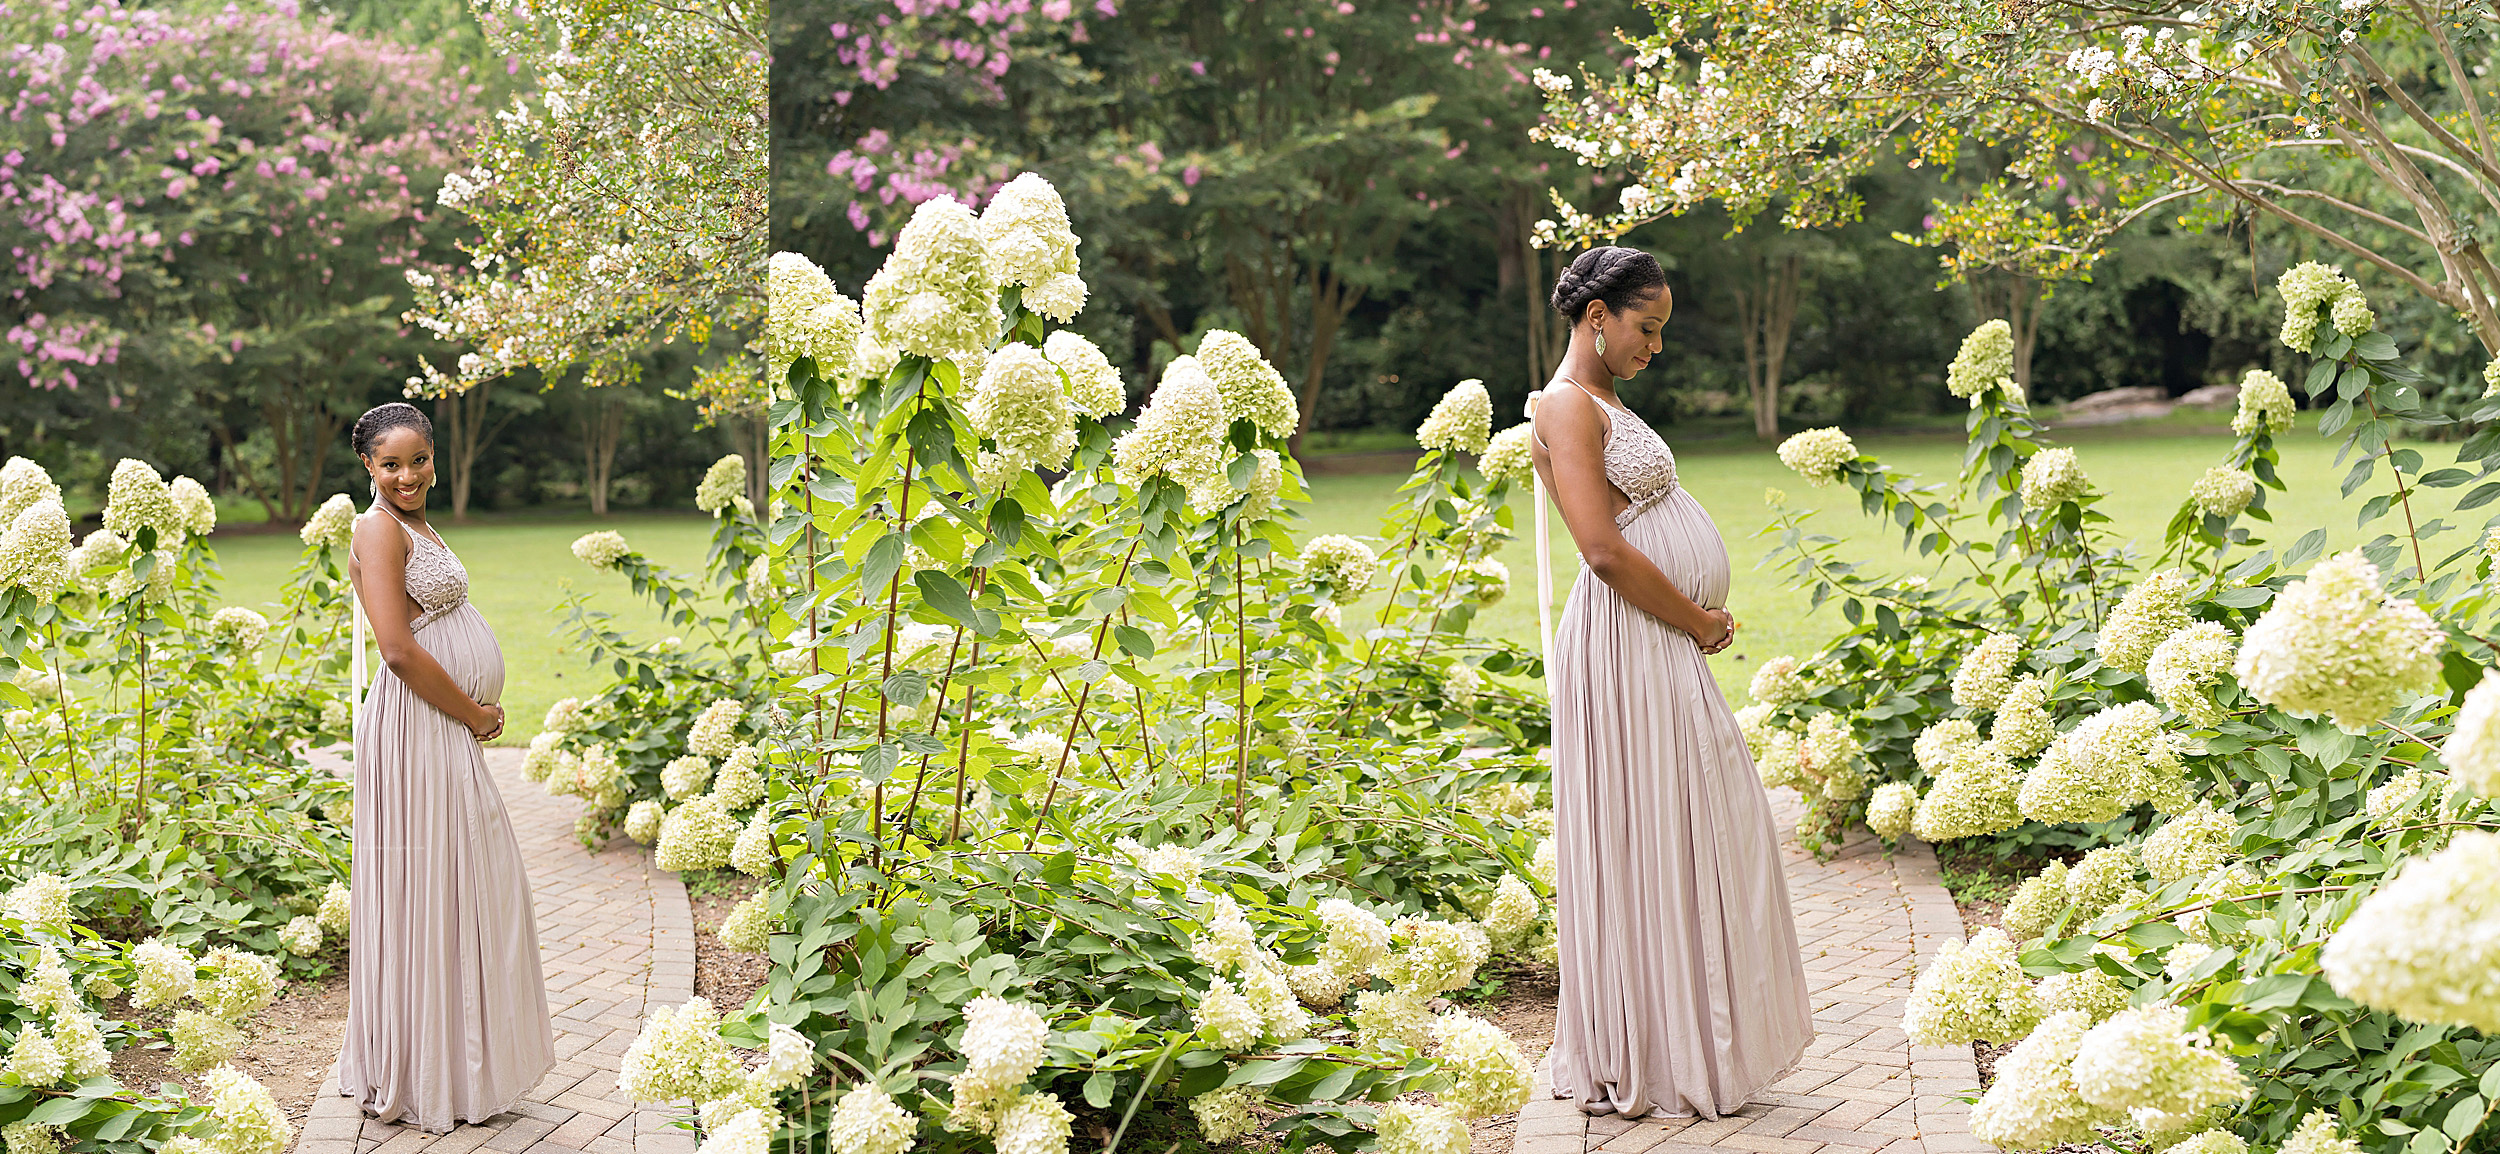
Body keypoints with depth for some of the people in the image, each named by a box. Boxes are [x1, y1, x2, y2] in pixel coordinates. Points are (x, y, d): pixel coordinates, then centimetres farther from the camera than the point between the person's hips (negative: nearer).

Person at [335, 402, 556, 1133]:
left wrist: (479, 711, 6)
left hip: (451, 731, 10)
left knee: (476, 891, 15)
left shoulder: (416, 526, 16)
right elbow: (400, 649, -22)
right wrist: (475, 714, -12)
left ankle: (466, 1065, 26)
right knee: (427, 894, -3)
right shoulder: (380, 529, -14)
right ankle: (421, 1081, 7)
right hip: (418, 730, -10)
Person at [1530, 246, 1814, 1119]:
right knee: (1647, 847, -4)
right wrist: (1699, 621, -12)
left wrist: (1699, 621, 8)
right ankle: (1642, 1068, 4)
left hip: (1667, 648, 10)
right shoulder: (1567, 405, -12)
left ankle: (1689, 1045, 22)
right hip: (1628, 650, -10)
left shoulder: (1603, 406, 18)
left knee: (1708, 836, 13)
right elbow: (1604, 549, -21)